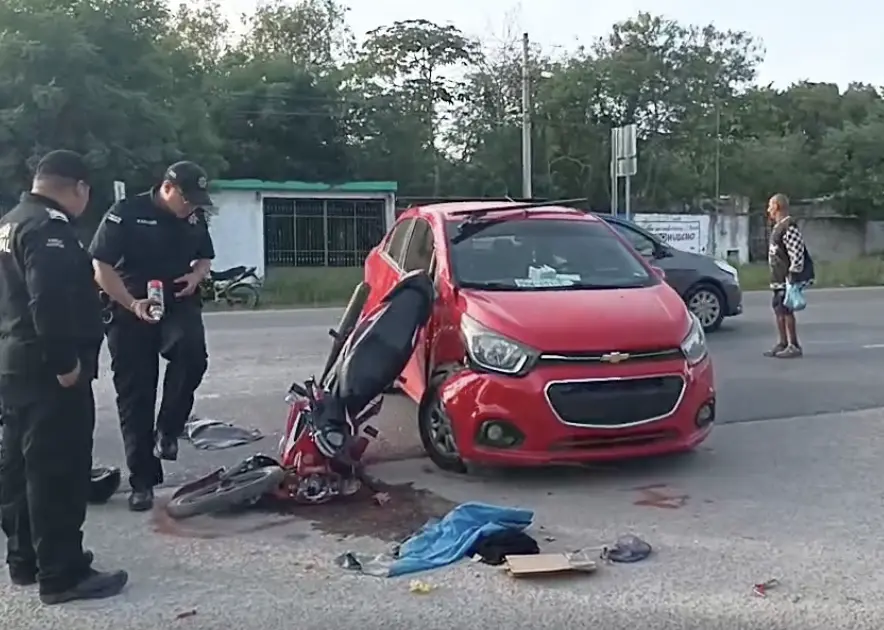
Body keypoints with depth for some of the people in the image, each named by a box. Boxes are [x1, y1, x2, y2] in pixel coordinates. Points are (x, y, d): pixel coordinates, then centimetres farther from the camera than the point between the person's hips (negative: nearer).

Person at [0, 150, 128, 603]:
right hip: (48, 371, -11)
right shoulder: (49, 227, -16)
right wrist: (66, 362, -23)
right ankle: (61, 574, 0)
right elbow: (50, 302, -27)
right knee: (58, 472, -5)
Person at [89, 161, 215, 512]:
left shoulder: (195, 218, 6)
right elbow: (100, 266, -11)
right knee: (135, 398, 1)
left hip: (178, 305, 3)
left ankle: (167, 429, -10)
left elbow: (205, 258, 21)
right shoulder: (126, 213, -9)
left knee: (192, 351, -32)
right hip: (131, 312, -2)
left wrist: (195, 276, -2)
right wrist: (132, 303, -22)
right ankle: (142, 482, 11)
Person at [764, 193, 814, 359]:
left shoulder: (789, 227, -16)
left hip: (788, 278, -10)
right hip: (779, 278, 10)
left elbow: (797, 254, -21)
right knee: (778, 308, 14)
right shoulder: (778, 226, 17)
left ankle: (794, 346, -3)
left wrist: (793, 276, -23)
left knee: (786, 309, -8)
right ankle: (782, 343, 22)